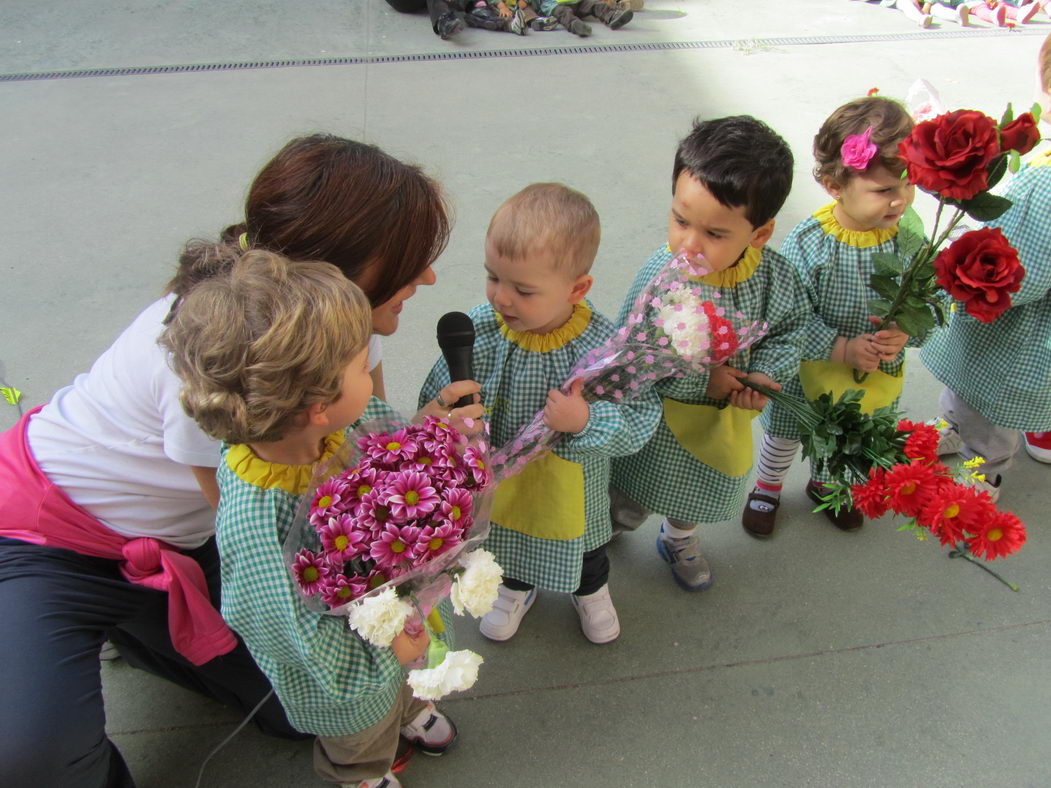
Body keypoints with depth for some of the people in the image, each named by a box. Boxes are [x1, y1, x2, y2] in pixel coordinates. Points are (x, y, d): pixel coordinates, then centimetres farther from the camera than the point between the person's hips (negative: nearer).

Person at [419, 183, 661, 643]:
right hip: (499, 480, 1)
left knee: (581, 544, 30)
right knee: (508, 539, 31)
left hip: (573, 486, -1)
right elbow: (436, 400, -12)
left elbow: (643, 417, -25)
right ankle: (515, 589, 65)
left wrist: (587, 420, -40)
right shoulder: (477, 330, -25)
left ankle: (591, 591, 64)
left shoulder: (603, 347, -32)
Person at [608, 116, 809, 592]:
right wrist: (702, 379, -27)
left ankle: (679, 540, 63)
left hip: (726, 415, 4)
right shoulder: (660, 279, -33)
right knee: (631, 507, 20)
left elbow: (790, 326, -4)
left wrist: (765, 372, -21)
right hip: (660, 417, -4)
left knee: (696, 494, 32)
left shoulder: (772, 274, -22)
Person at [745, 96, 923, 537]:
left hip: (875, 376, 4)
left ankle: (825, 483, 61)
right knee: (786, 434, 23)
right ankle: (767, 489, 52)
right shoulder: (810, 242, -30)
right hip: (810, 370, -4)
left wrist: (907, 332, -25)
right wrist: (842, 349, -30)